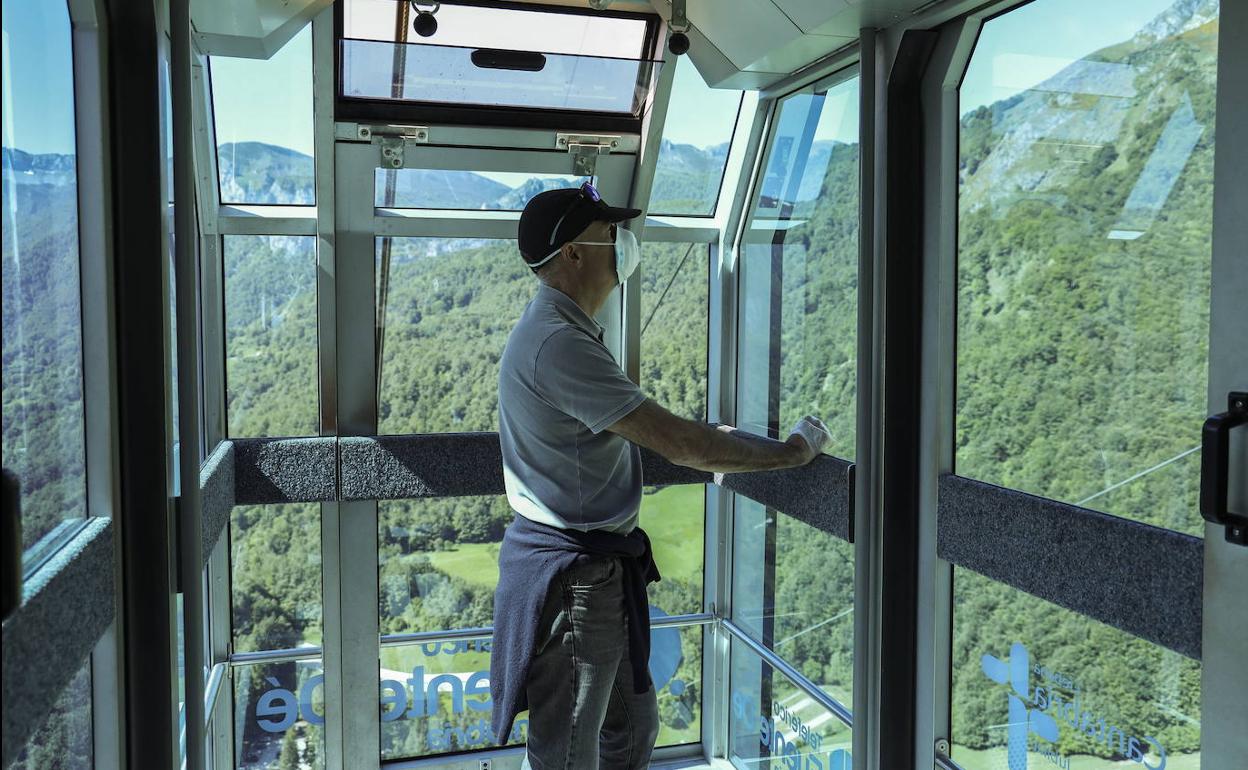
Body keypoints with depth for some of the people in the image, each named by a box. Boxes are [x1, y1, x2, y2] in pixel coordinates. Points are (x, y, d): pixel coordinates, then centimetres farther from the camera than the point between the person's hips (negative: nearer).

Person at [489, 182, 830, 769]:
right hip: (570, 577, -10)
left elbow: (647, 429, 22)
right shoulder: (558, 344, -23)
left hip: (599, 570, 10)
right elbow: (678, 444, -25)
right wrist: (791, 452, -13)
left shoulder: (565, 331, 13)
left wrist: (712, 443, 11)